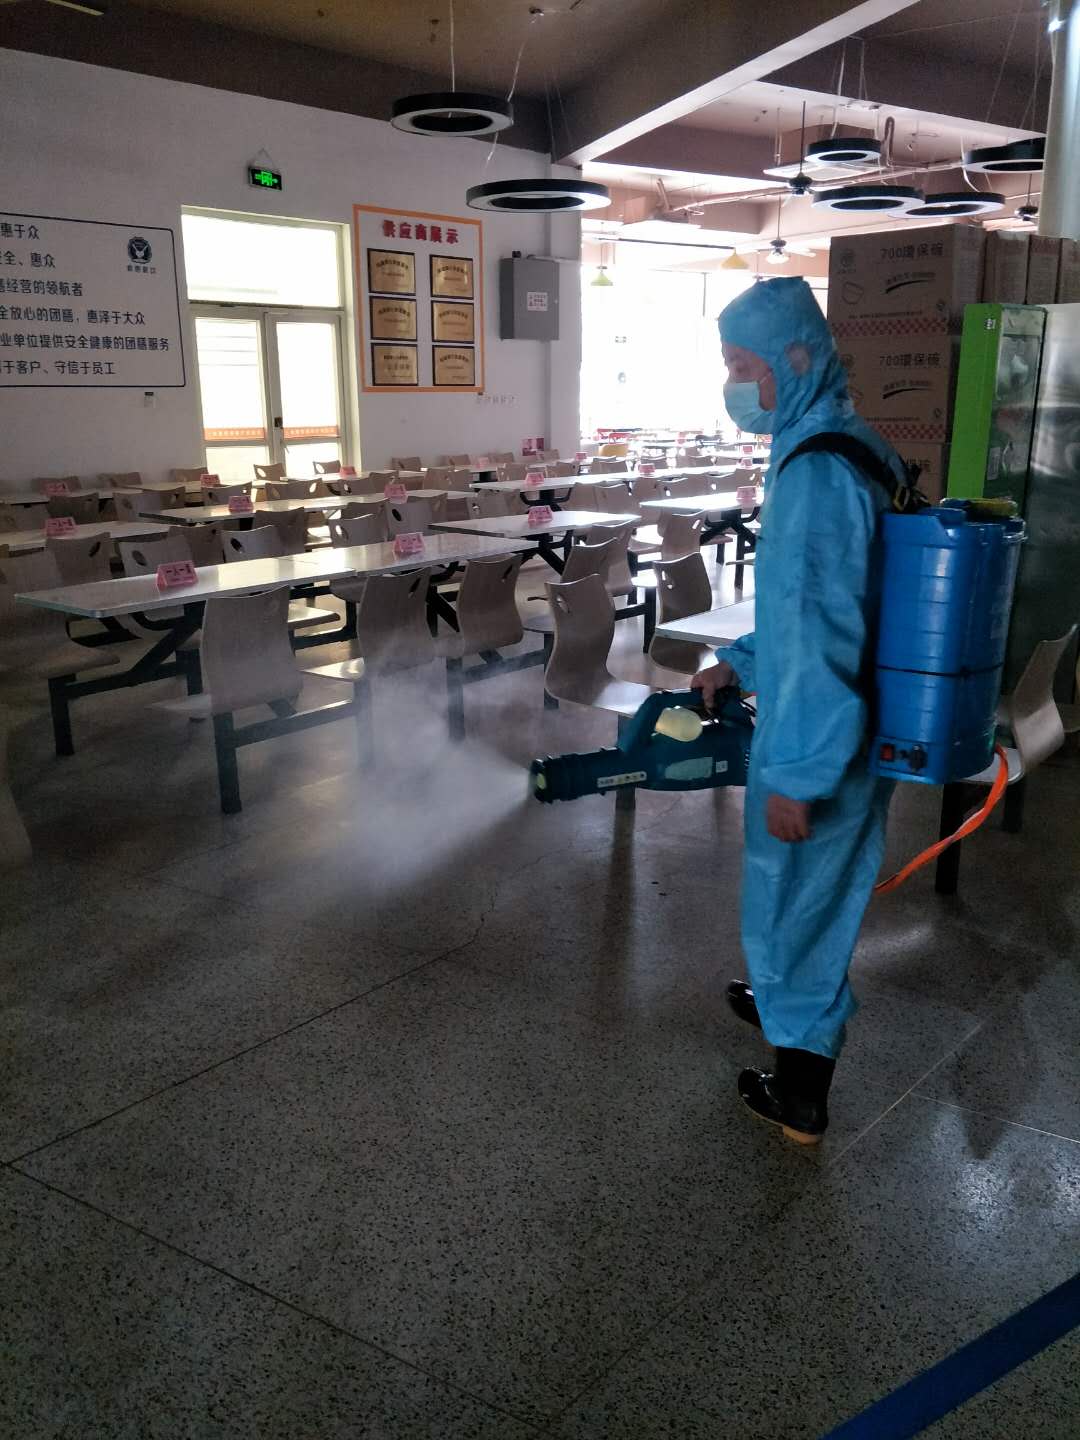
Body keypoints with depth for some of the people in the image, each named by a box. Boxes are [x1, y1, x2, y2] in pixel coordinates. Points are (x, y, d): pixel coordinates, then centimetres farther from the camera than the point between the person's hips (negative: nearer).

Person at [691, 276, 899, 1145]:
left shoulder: (815, 471, -24)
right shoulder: (853, 448, 8)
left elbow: (820, 638, -28)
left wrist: (794, 773, -24)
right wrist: (741, 664, 16)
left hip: (819, 744, -9)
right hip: (859, 729, 9)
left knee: (797, 896, 7)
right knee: (821, 889, 26)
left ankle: (801, 1095, 23)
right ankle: (792, 1000, 49)